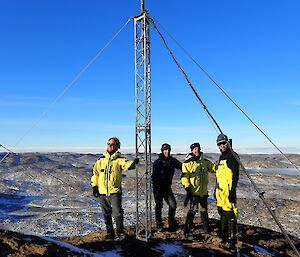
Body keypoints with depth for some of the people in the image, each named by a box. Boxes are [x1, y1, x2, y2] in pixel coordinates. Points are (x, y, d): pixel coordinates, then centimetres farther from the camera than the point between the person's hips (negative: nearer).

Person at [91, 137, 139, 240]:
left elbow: (126, 164, -23)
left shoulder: (119, 159, -2)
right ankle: (109, 232, 27)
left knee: (118, 212, -7)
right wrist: (94, 186, 9)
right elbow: (95, 172, 15)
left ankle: (120, 232, 11)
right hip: (102, 192, 4)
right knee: (106, 214, 13)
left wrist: (132, 163, -46)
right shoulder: (101, 159, 9)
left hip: (115, 191, -4)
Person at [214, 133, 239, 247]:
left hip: (228, 190, -9)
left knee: (230, 214, -5)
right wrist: (216, 189, 23)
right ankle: (223, 235, 28)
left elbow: (235, 175, -16)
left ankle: (231, 238, 3)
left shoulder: (232, 156, -10)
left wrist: (232, 190, -21)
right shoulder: (221, 157, 18)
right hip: (220, 190, 9)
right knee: (222, 213, 16)